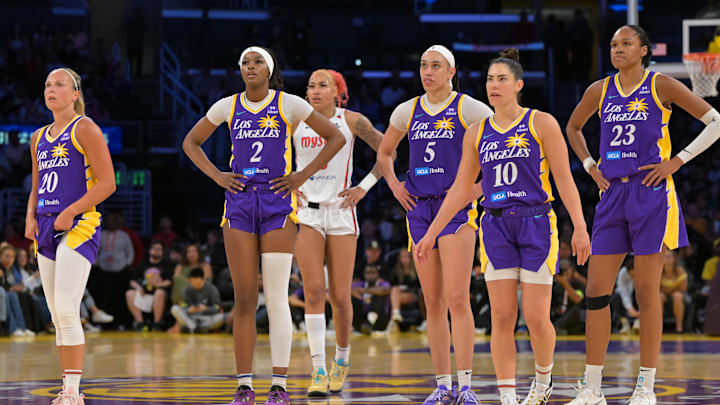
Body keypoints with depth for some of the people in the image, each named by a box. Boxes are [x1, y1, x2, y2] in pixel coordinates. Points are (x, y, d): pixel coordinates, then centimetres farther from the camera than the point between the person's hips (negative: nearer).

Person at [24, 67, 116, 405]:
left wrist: (70, 212, -15)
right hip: (47, 228, 8)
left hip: (78, 226, -7)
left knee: (66, 311, -16)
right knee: (58, 316, 6)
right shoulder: (40, 138, 18)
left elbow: (107, 183, -10)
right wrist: (31, 216, 5)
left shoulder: (84, 129, -3)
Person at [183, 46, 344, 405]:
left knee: (276, 298, -6)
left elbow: (336, 137, 5)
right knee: (244, 299, 1)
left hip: (278, 203, -3)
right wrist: (216, 176, 6)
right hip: (239, 203, 3)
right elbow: (191, 142, 20)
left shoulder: (288, 105, 0)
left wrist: (303, 176, -2)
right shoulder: (227, 106, 7)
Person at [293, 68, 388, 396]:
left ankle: (342, 359, 25)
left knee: (340, 296, 0)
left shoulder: (352, 121, 0)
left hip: (341, 211, -1)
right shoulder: (295, 122, 4)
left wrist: (365, 187, 0)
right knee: (314, 290, -12)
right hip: (306, 212, 1)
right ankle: (319, 371, -10)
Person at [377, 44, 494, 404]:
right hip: (419, 209, 5)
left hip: (457, 207, -5)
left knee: (457, 297, -13)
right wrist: (394, 186, 12)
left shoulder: (468, 109, -3)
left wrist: (480, 186, -7)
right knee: (433, 302, 5)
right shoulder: (407, 111, 11)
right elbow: (384, 152, 27)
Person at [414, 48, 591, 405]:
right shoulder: (477, 133, 10)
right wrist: (431, 232, 13)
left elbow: (564, 180, -3)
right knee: (501, 317, -3)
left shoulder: (541, 124, -1)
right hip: (496, 226, 3)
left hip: (537, 226, -3)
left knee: (536, 318, -4)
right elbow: (461, 189, 15)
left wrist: (580, 227, -12)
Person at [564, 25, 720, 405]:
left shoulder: (660, 86, -3)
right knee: (596, 291, 0)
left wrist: (677, 161, -8)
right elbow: (573, 127, 29)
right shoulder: (600, 91, 10)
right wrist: (590, 166, 14)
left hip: (651, 192, -5)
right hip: (612, 194, 5)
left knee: (647, 292, -3)